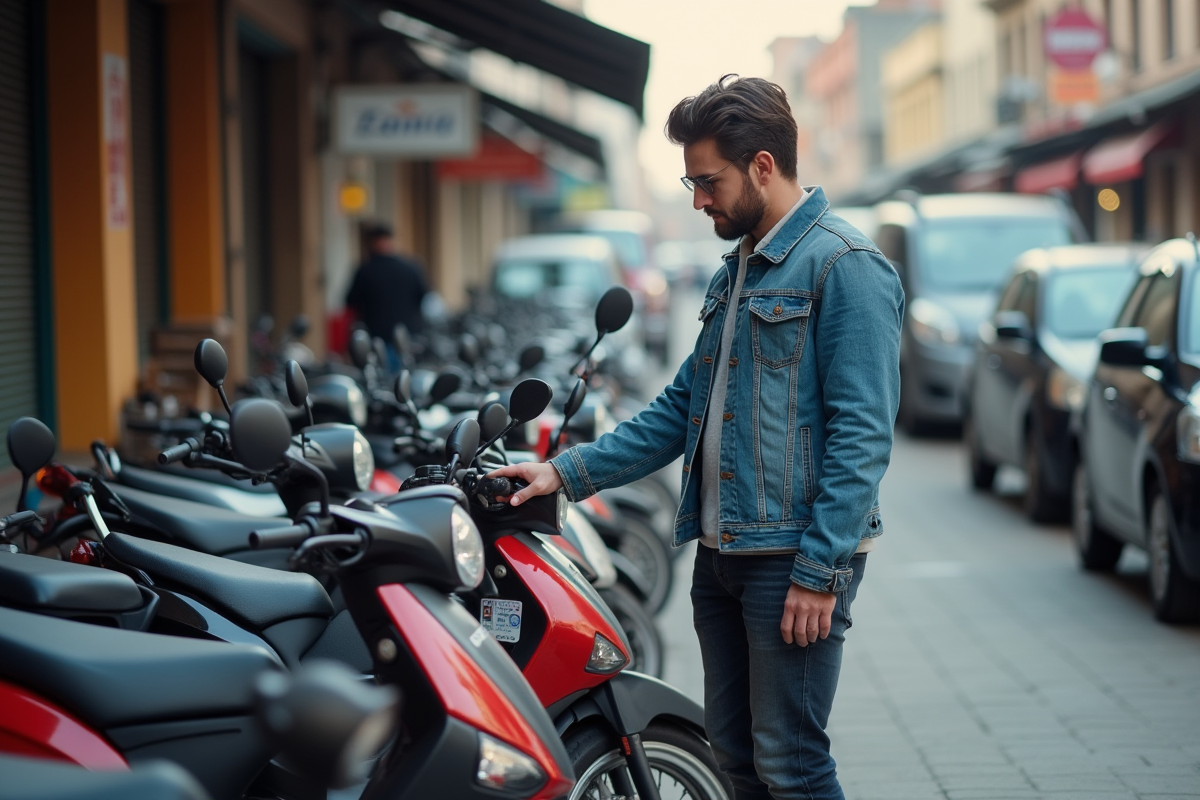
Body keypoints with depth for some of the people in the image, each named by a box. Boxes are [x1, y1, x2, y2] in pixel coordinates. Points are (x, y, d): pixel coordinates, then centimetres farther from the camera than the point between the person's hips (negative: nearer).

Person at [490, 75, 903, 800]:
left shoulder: (845, 265, -11)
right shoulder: (738, 271, 18)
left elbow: (862, 434, -17)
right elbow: (682, 410, 20)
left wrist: (819, 570, -21)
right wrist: (568, 473, 12)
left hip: (794, 556, -9)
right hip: (722, 550, 9)